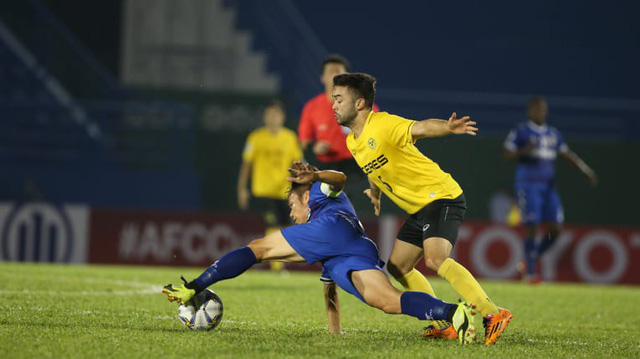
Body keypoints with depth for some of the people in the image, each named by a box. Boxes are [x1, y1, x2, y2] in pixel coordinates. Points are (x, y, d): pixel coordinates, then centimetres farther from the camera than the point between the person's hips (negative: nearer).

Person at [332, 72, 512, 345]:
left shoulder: (383, 124, -17)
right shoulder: (352, 142, 10)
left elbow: (420, 128, -36)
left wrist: (448, 127, -54)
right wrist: (374, 192, 44)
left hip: (441, 197, -10)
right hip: (419, 209, 10)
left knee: (435, 259, -28)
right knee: (398, 266, 12)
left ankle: (493, 315, -29)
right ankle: (445, 325, 14)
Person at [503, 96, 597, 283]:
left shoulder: (553, 133, 15)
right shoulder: (520, 132, -2)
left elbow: (567, 154, 18)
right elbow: (507, 154, -8)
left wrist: (586, 170, 8)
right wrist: (524, 151, -27)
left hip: (549, 186, 6)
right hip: (528, 186, -6)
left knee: (555, 228, -2)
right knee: (532, 227, -9)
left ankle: (531, 259, 18)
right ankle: (530, 272, 3)